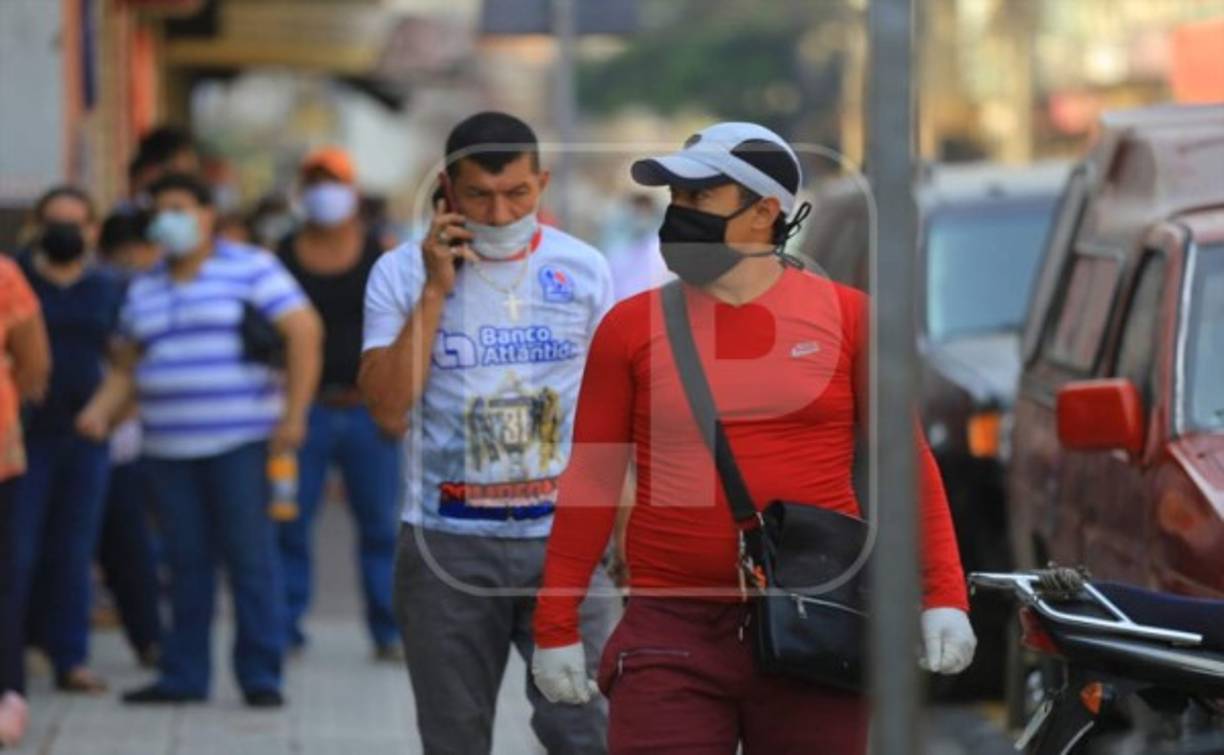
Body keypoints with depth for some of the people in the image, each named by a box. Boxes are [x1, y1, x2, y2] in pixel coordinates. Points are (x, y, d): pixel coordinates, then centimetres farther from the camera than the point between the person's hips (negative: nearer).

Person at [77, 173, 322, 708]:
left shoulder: (251, 269, 1)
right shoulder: (144, 290, 17)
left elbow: (304, 332, -6)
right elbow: (127, 366, 20)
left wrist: (294, 413, -13)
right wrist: (102, 408, -1)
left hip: (238, 442, -5)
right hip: (168, 445, 5)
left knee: (251, 557, -7)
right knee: (186, 561, 5)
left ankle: (261, 675, -4)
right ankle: (183, 675, 9)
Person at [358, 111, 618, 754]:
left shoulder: (582, 269, 4)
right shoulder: (401, 273, -1)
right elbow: (389, 410, -10)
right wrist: (435, 292, -13)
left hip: (564, 538, 0)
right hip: (447, 546, 0)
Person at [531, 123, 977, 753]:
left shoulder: (846, 316, 4)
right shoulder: (631, 326, 5)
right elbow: (590, 483, 6)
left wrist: (943, 596, -4)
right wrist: (556, 626, 1)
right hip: (671, 630, 0)